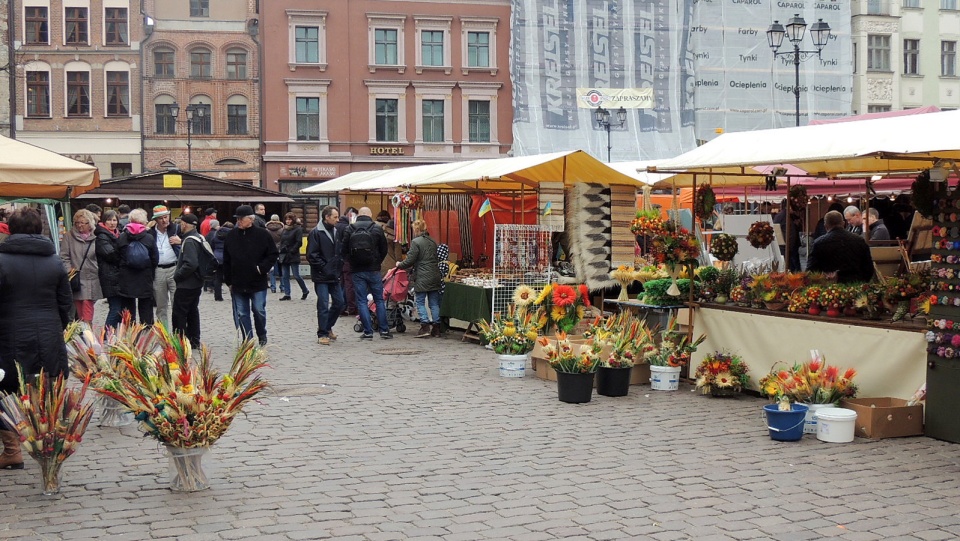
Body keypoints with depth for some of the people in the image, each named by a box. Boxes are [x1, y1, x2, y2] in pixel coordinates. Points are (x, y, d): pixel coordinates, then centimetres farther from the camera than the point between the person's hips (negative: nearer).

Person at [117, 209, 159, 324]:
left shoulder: (121, 237, -5)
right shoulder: (149, 238, -9)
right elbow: (155, 259, -5)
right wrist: (152, 274, 10)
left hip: (126, 279, 1)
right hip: (145, 279, -1)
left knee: (128, 307, 9)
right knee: (146, 310, 7)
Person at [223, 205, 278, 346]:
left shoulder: (262, 234, -5)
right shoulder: (231, 235, 4)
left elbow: (273, 255, -1)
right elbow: (226, 261, 8)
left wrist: (262, 268, -15)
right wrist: (228, 281, 6)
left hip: (258, 282, -3)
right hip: (238, 284, 3)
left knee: (259, 311, 3)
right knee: (241, 314, 5)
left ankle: (262, 335, 27)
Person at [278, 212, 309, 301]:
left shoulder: (297, 229, -7)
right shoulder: (284, 230, 14)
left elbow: (299, 242, -12)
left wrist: (292, 251, -16)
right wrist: (279, 249, 5)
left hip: (293, 257, -7)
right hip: (284, 256, 7)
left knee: (296, 276, -5)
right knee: (285, 276, 5)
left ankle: (305, 291, 14)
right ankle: (287, 294, 10)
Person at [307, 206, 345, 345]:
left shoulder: (337, 232, 12)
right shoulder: (316, 233, -9)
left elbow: (341, 252, 21)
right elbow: (311, 255, -14)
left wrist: (339, 266, 7)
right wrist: (325, 267, -15)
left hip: (334, 276, 7)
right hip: (321, 276, -7)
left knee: (339, 302, 9)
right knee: (323, 305, -5)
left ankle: (327, 327, 27)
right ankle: (322, 334, 4)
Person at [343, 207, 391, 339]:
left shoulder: (349, 229, -1)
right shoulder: (377, 229, -2)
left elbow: (344, 250, 1)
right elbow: (384, 250, 3)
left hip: (356, 270, 0)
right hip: (373, 270, 0)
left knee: (361, 301, 4)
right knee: (379, 300, 9)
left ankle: (368, 331, 1)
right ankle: (384, 330, 8)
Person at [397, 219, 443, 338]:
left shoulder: (416, 242, -10)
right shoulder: (432, 242, 13)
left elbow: (410, 260, -12)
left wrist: (400, 265, 10)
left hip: (422, 278, -7)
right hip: (435, 277, 7)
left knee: (420, 302, 1)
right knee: (434, 303, 9)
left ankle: (425, 327, -7)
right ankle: (436, 328, 9)